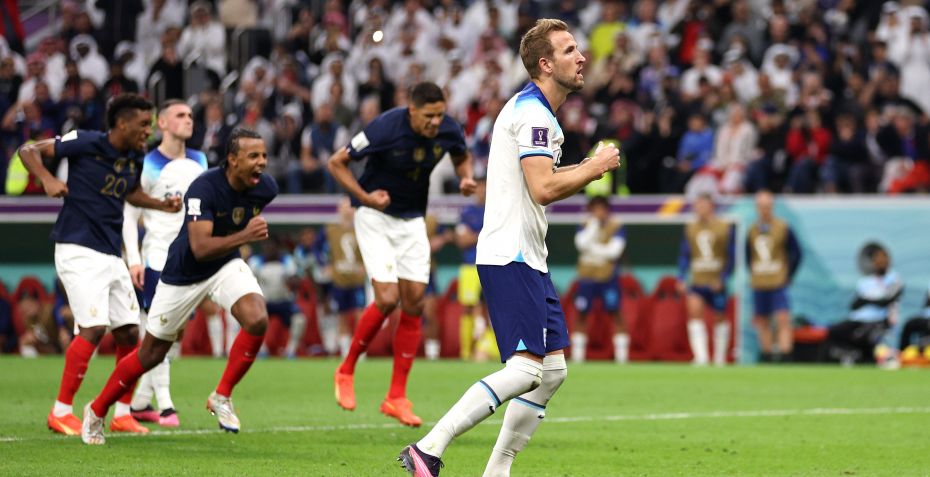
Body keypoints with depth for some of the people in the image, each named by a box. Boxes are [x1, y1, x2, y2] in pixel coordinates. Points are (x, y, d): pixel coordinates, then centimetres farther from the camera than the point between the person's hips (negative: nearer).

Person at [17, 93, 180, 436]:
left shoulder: (135, 160, 9)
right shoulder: (86, 143, -11)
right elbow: (28, 151, -6)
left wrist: (162, 205, 14)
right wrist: (48, 180, -24)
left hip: (112, 255, 8)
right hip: (79, 250, -8)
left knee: (129, 332, 4)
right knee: (93, 328, -18)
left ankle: (122, 414, 15)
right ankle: (61, 412, -8)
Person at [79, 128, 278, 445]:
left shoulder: (266, 188, -15)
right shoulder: (204, 188, -33)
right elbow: (200, 248, -41)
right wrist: (244, 236, -51)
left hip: (226, 264, 4)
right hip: (184, 274, -4)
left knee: (257, 320, -25)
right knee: (151, 354, 6)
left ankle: (222, 396, -5)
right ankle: (96, 411, 28)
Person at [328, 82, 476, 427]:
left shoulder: (449, 131, -11)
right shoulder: (386, 128, -26)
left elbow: (462, 157, 13)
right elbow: (336, 163, -15)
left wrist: (466, 178, -9)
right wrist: (365, 196, -27)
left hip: (412, 220, 5)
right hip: (375, 217, -5)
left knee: (414, 304, -2)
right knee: (387, 298, -18)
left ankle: (397, 398, 5)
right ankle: (346, 371, 4)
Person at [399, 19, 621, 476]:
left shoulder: (536, 111, 20)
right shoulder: (532, 111, -13)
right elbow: (543, 189, -23)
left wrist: (587, 168, 15)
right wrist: (595, 168, -9)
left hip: (527, 258, 11)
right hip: (509, 255, -11)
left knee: (552, 370, 8)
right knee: (526, 367, -19)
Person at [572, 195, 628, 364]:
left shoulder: (616, 228, -1)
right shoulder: (585, 227, 7)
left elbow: (615, 250, -13)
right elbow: (581, 243, -12)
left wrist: (593, 248, -10)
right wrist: (594, 224, -12)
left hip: (608, 279, -3)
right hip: (587, 278, 3)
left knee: (615, 313, -6)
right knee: (582, 315, 4)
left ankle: (621, 355, -4)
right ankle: (577, 355, 10)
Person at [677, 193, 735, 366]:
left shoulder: (725, 228, -3)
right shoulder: (690, 228, 5)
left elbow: (731, 257, -1)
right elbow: (684, 256, 10)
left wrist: (722, 279, -11)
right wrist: (681, 278, 0)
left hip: (716, 282, -2)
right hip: (697, 282, 2)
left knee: (719, 318, 10)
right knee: (694, 309, -20)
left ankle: (720, 357, 30)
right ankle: (701, 357, -23)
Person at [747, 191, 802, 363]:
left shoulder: (783, 228, -3)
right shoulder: (752, 230, 9)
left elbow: (796, 253, 2)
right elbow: (748, 254, 21)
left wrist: (788, 276, -1)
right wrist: (752, 274, 10)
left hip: (778, 284, -4)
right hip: (759, 284, 4)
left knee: (783, 319, -13)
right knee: (762, 321, 8)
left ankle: (784, 355, -17)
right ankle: (767, 356, 18)